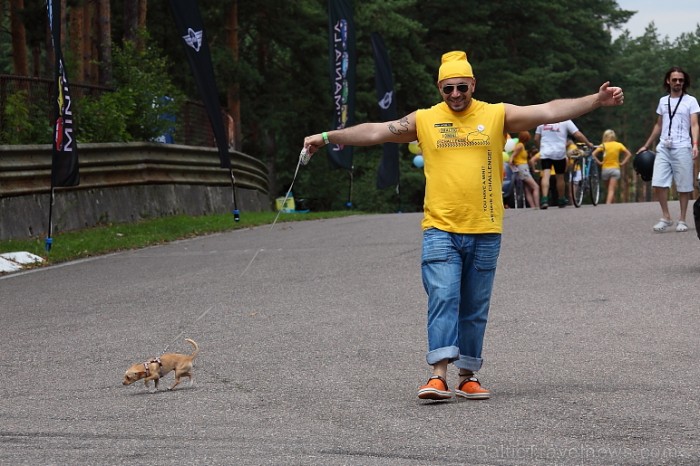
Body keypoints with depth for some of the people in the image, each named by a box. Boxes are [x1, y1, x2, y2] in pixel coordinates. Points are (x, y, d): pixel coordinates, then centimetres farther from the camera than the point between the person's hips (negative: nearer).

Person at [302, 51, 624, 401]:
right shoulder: (424, 120, 5)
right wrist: (327, 137, 1)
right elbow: (375, 132, 5)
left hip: (485, 232, 1)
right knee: (443, 299, -13)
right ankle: (439, 375, -18)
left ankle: (467, 377, 15)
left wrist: (595, 101, -8)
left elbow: (550, 111, 0)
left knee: (475, 309, 7)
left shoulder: (497, 115, 5)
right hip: (440, 229, -1)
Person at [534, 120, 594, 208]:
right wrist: (588, 143, 10)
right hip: (559, 153, -1)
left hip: (545, 153, 1)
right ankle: (562, 200, 27)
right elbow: (578, 135, -3)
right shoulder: (565, 121, -1)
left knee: (545, 175, -8)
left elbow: (536, 139, 10)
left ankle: (544, 199, -26)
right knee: (560, 177, 13)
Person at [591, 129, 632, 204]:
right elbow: (629, 154, -2)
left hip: (605, 169, 1)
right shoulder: (619, 145, 3)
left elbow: (593, 154, -11)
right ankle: (608, 204, -28)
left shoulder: (603, 145, 0)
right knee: (611, 190, -9)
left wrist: (599, 162, -1)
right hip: (615, 169, -1)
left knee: (609, 190, 15)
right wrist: (622, 163, 2)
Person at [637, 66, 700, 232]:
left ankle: (682, 220, 7)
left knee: (684, 186, -1)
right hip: (663, 148, 4)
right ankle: (666, 217, 2)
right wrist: (647, 145, 22)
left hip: (682, 149, -4)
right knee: (658, 183, -8)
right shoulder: (663, 101, 17)